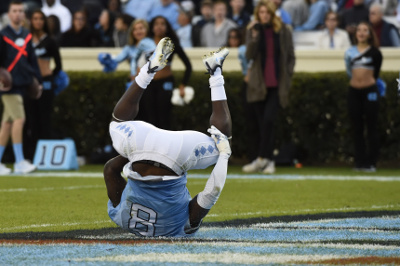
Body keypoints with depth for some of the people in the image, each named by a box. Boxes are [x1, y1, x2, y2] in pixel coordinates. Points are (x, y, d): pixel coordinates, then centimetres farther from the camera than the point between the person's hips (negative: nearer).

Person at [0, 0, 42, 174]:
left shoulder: (27, 36, 14)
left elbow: (32, 60, 18)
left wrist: (37, 80, 14)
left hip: (22, 85, 6)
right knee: (19, 119, -15)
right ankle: (19, 162, -14)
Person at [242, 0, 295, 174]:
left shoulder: (283, 31, 3)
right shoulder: (253, 30, 3)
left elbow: (291, 57, 9)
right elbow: (249, 55, -8)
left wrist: (287, 76, -2)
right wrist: (254, 36, -18)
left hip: (277, 85, -2)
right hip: (258, 84, 2)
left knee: (268, 120, -17)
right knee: (258, 123, 3)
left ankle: (261, 158, -14)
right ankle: (268, 160, 13)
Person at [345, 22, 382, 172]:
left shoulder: (374, 52, -2)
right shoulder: (350, 52, 7)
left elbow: (375, 73, 7)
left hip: (370, 91, -4)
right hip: (354, 91, 4)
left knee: (371, 128, -2)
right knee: (357, 128, 4)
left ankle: (371, 162, 0)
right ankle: (360, 161, 8)